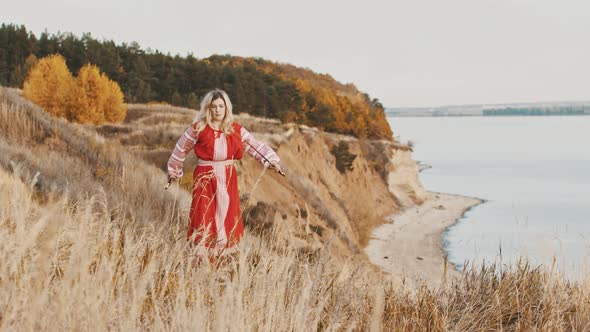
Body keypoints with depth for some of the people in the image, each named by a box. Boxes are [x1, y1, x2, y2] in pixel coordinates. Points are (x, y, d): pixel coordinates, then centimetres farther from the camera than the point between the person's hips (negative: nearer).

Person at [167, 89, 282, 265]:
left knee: (227, 215, 7)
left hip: (228, 177, 3)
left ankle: (225, 254, 18)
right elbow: (181, 149, 6)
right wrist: (173, 170, 14)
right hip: (205, 177, -3)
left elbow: (255, 145, 2)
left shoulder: (235, 130, 2)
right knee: (206, 217, -1)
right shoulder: (198, 129, -5)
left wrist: (271, 160, -8)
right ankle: (203, 257, 7)